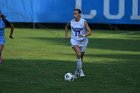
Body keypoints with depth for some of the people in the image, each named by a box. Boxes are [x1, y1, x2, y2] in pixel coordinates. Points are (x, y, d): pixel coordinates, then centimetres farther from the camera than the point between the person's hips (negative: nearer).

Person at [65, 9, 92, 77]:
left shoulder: (84, 22, -15)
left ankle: (77, 71, 35)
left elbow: (90, 32, -20)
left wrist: (84, 35, -38)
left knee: (81, 57, 13)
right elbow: (67, 26, 18)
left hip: (83, 41, 1)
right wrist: (66, 35, 10)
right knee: (78, 54, -25)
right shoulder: (71, 22, -6)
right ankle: (80, 70, -20)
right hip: (74, 41, -1)